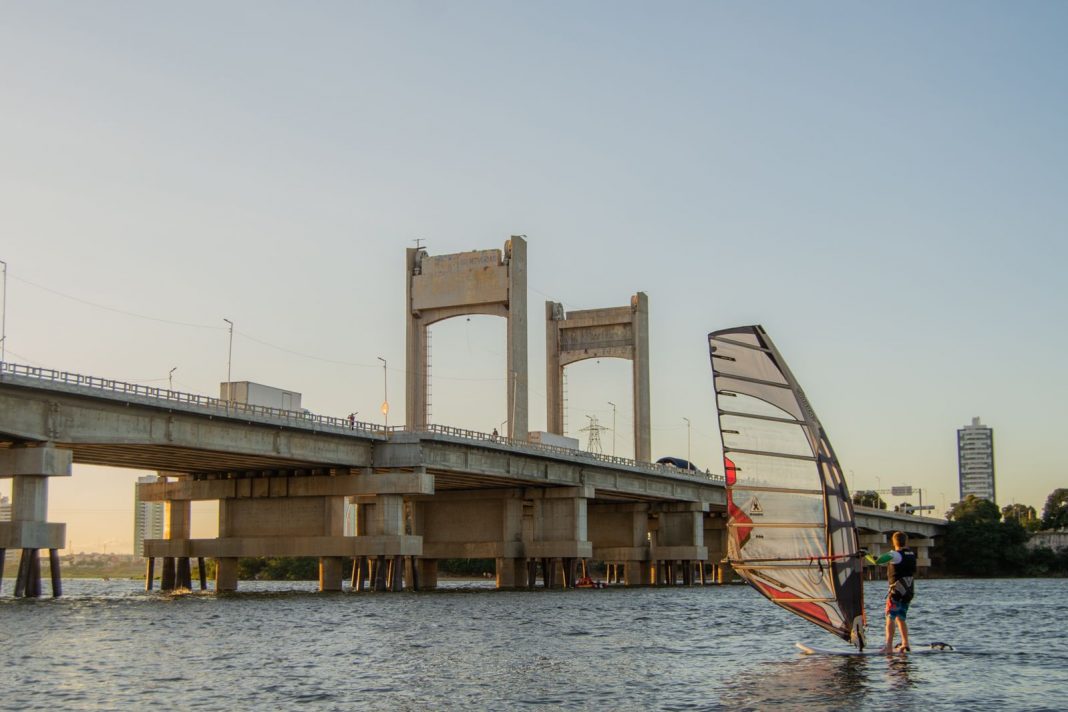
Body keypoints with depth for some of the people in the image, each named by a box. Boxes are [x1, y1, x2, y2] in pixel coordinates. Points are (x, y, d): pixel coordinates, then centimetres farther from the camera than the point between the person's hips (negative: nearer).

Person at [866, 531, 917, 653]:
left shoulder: (895, 554, -11)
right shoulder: (911, 554, 9)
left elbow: (877, 561, -22)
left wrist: (866, 554, -6)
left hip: (897, 588, -7)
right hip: (910, 589, 7)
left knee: (890, 618, -7)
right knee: (901, 618, 15)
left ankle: (888, 646, -17)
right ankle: (905, 645, 11)